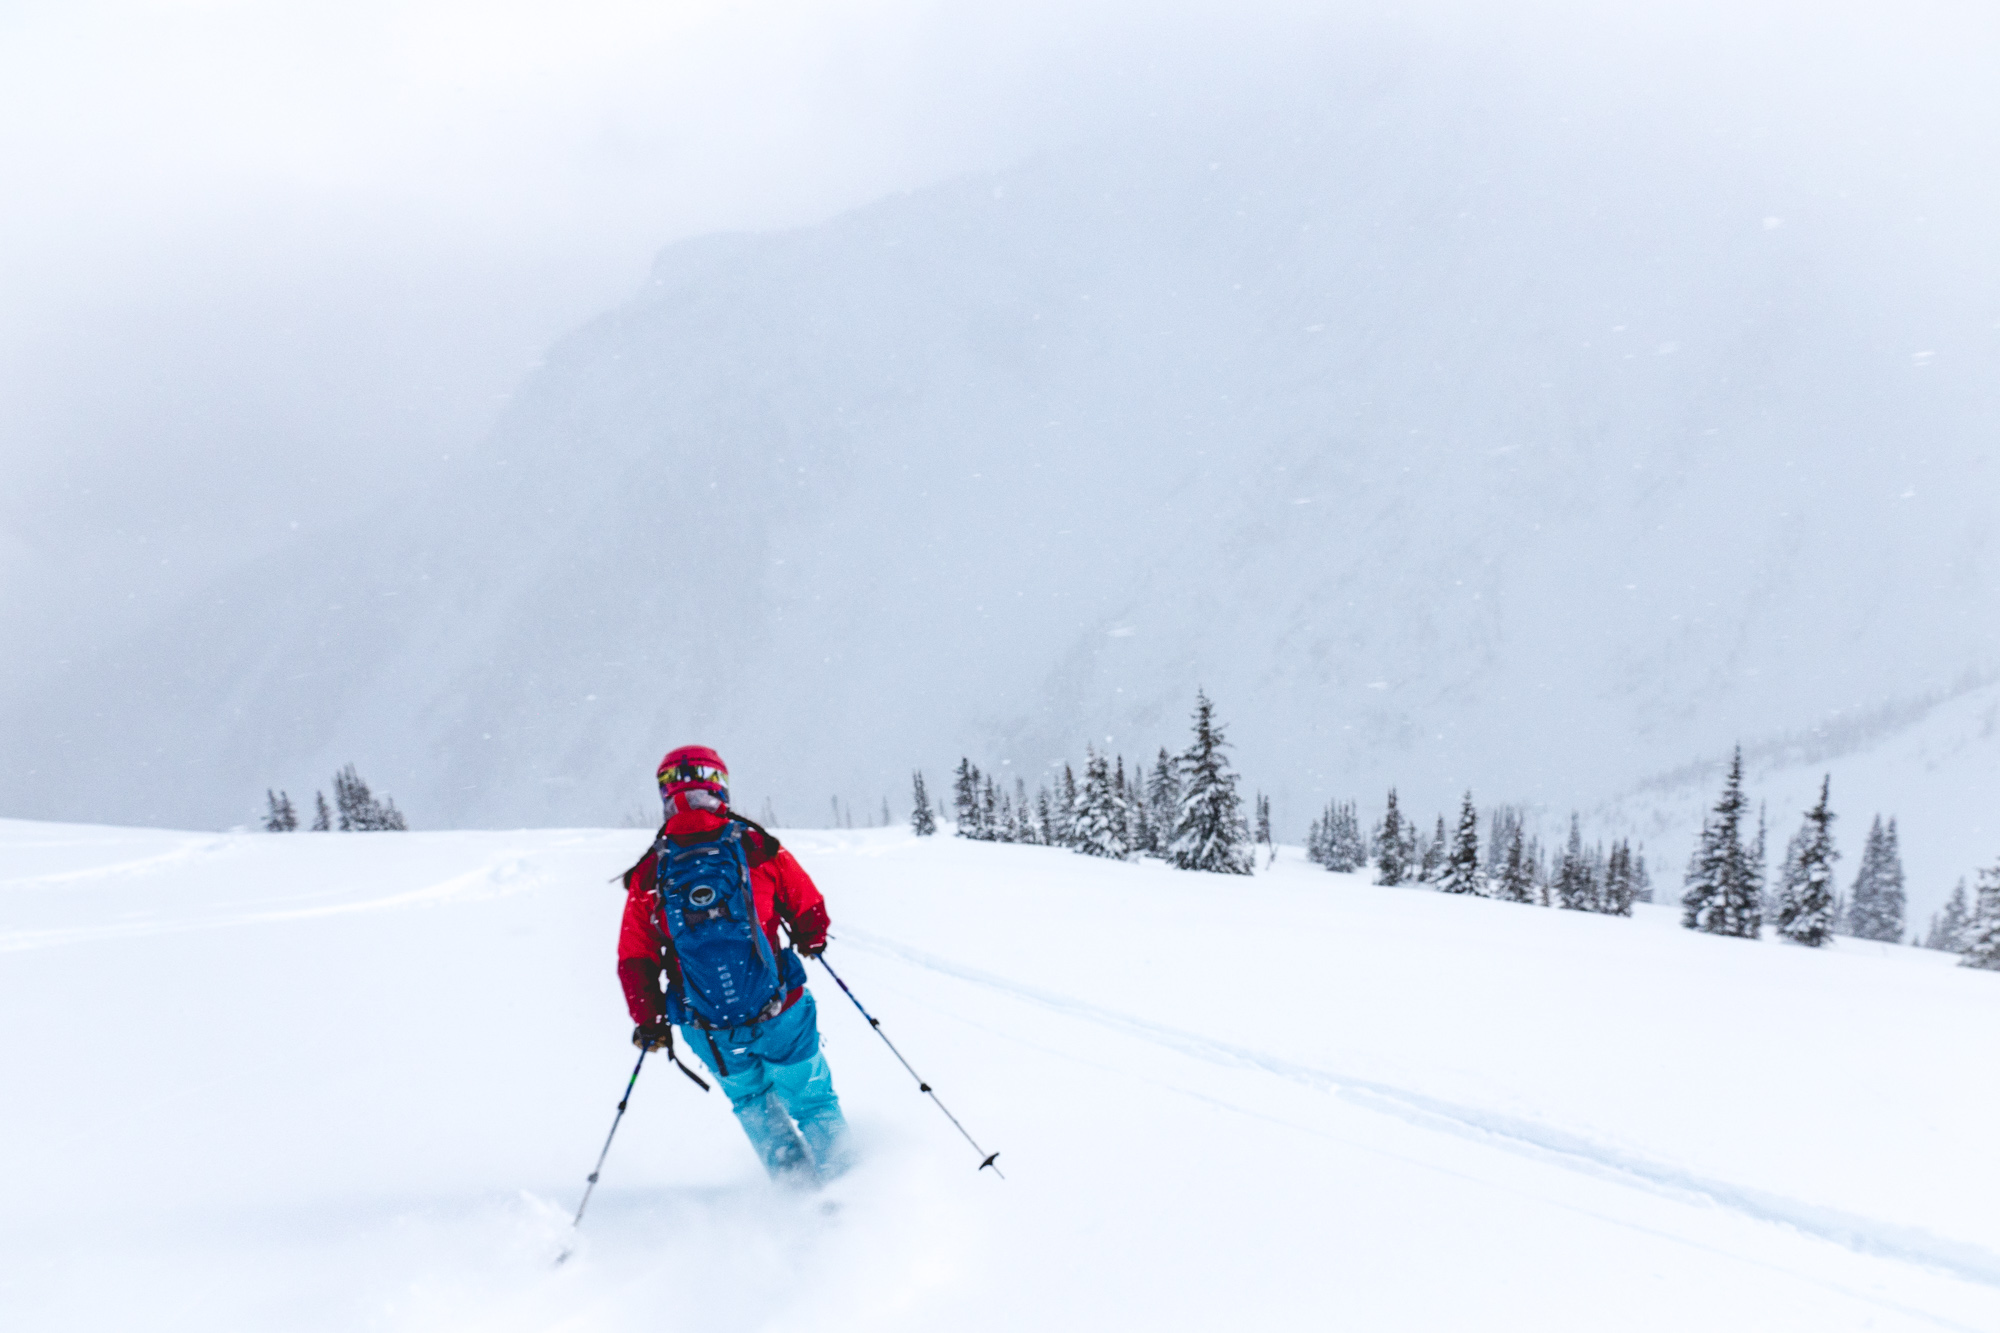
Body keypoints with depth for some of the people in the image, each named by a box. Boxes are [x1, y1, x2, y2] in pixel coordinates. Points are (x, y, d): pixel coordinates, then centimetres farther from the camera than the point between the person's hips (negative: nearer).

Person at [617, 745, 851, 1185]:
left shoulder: (649, 873, -3)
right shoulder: (757, 847, -8)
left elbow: (635, 960, 1)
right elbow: (810, 912, 1)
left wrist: (650, 1021, 13)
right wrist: (809, 942, 23)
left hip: (710, 1032, 2)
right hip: (779, 1013, -2)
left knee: (750, 1100, 27)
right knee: (811, 1099, 17)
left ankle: (795, 1179, 22)